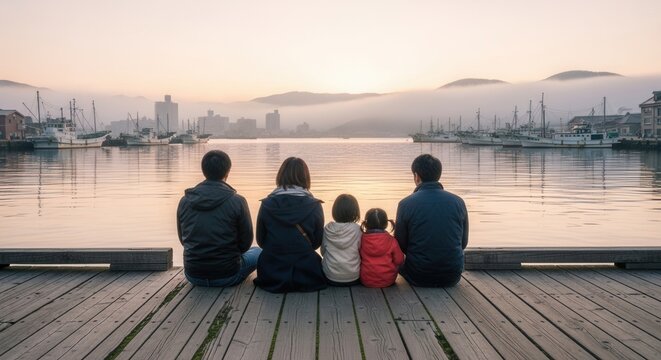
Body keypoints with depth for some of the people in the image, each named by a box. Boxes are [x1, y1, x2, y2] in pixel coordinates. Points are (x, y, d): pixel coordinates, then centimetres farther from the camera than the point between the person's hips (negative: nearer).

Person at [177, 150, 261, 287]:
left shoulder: (184, 201, -3)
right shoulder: (237, 201, -15)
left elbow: (183, 239, 9)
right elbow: (245, 243, -6)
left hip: (193, 276, 4)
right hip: (227, 276, -4)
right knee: (257, 252, 25)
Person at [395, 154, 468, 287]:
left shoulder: (406, 204, -11)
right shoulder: (458, 202, -3)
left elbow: (401, 246, -2)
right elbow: (463, 242, 8)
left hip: (419, 278, -2)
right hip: (452, 277, 3)